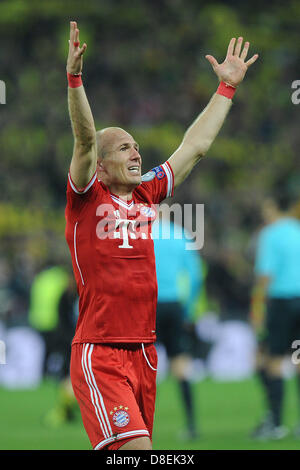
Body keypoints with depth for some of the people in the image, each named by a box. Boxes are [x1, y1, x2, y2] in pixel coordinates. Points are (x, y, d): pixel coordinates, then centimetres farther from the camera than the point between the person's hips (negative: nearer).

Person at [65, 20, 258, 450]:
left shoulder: (147, 195, 14)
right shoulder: (87, 198, -1)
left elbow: (194, 147, 19)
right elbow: (85, 140, -15)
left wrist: (227, 87, 22)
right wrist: (74, 79, -29)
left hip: (144, 354, 6)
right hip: (98, 354, -6)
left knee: (128, 451, 9)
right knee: (134, 447, -20)